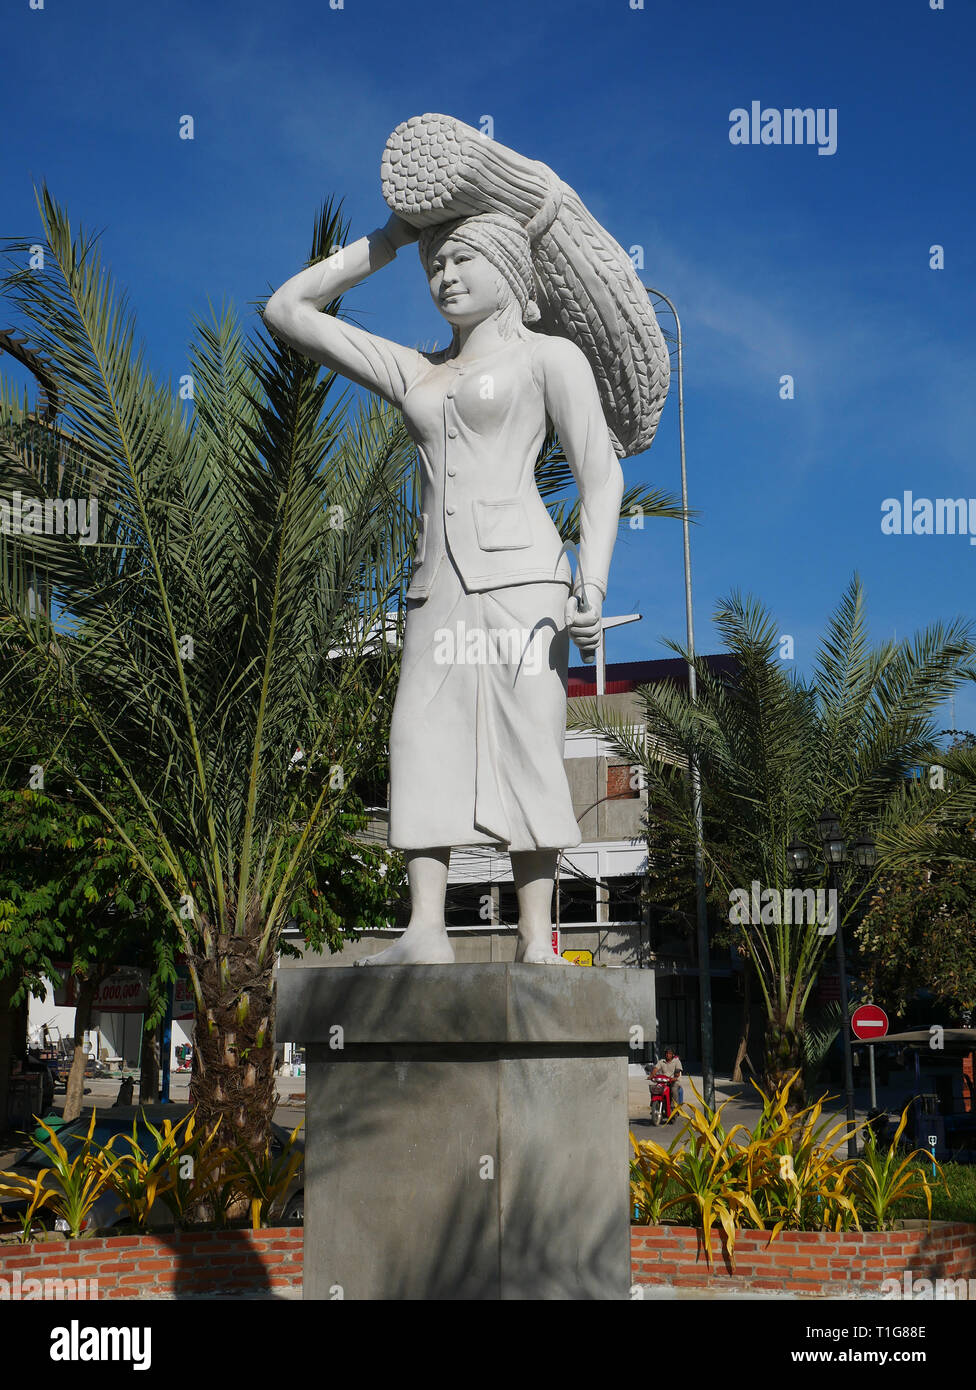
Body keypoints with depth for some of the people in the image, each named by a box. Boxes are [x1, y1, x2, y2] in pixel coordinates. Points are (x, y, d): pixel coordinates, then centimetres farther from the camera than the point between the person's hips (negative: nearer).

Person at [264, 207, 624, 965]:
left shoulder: (550, 357, 9)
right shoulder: (414, 373, 23)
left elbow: (602, 477, 1)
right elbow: (287, 311, 25)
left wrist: (592, 587, -13)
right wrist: (389, 240, 24)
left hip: (518, 573, -5)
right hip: (438, 587, 5)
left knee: (526, 745, -11)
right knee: (424, 740, -9)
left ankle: (537, 939, -10)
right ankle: (426, 931, -13)